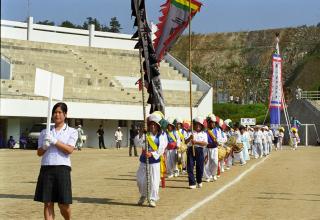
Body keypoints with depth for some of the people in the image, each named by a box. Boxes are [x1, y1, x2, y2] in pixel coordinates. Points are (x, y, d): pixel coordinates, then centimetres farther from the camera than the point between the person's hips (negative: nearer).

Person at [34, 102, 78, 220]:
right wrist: (45, 146, -9)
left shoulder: (71, 132, 7)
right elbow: (39, 153, 12)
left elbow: (70, 150, -7)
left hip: (62, 168, -2)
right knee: (48, 203, 1)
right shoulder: (45, 132, 14)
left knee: (64, 204, -2)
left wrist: (54, 141, -15)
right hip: (46, 168, 2)